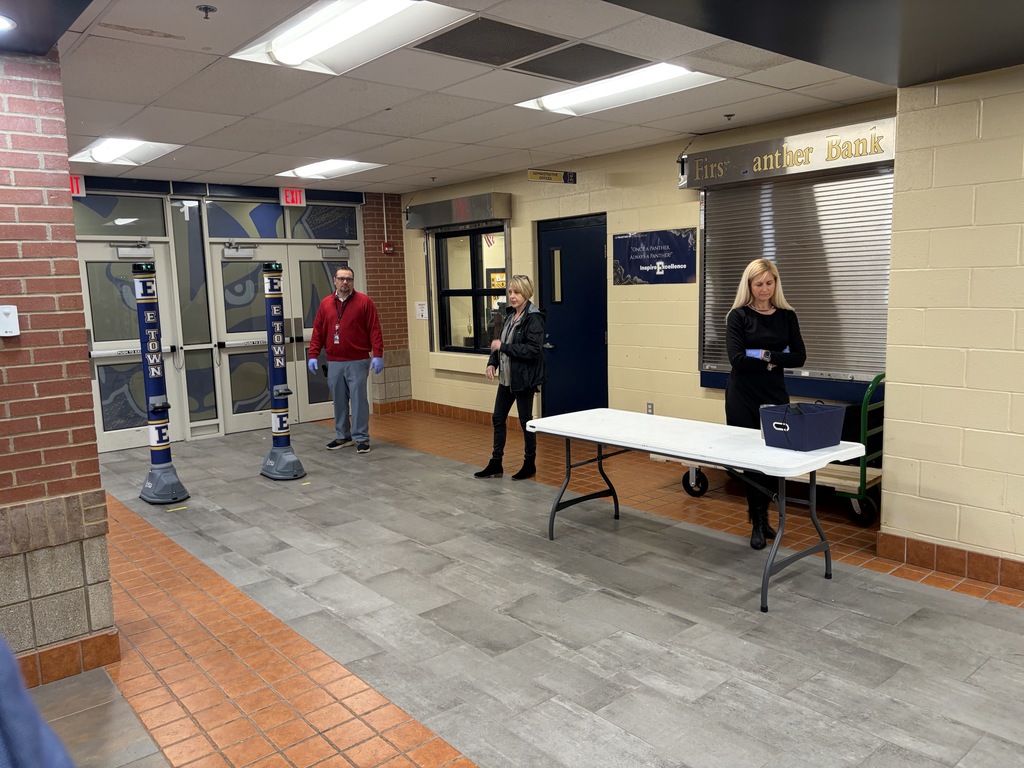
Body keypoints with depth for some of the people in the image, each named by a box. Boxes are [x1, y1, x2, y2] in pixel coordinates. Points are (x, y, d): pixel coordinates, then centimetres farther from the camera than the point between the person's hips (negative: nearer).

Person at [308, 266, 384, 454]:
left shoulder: (365, 302, -1)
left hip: (358, 362, -3)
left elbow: (374, 330, -5)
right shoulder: (325, 304, 10)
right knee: (339, 401, 10)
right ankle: (342, 436, 22)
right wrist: (313, 355, 3)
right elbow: (317, 332, 9)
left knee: (359, 400, -2)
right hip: (334, 363, 4)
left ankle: (361, 438, 6)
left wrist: (378, 355, -12)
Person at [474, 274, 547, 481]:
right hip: (506, 377, 8)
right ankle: (495, 463, 22)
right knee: (498, 418, 11)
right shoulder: (510, 315, 9)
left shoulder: (534, 318, -15)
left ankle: (530, 464, 20)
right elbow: (500, 343, 16)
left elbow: (533, 349, -23)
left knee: (525, 420, 4)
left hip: (524, 378, -8)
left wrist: (502, 346, -20)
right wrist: (492, 363, 0)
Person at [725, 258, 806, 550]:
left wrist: (765, 355, -14)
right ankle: (757, 523, 15)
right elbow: (737, 359, -16)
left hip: (775, 395, 3)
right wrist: (775, 360, -10)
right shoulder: (739, 316, -4)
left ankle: (762, 516, 27)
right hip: (743, 397, -3)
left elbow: (799, 357, -2)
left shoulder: (787, 316, 6)